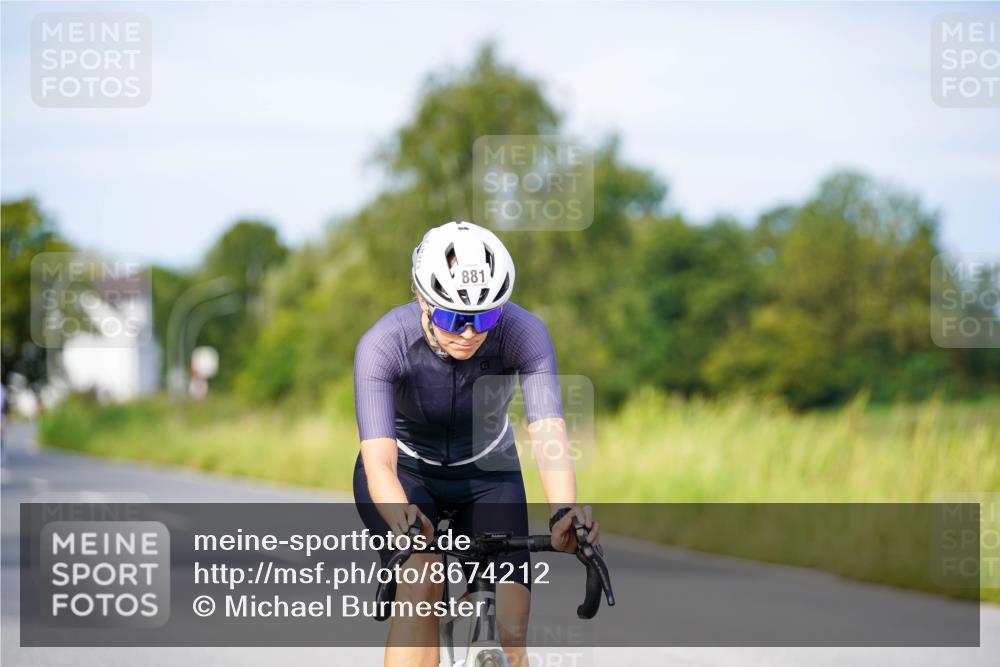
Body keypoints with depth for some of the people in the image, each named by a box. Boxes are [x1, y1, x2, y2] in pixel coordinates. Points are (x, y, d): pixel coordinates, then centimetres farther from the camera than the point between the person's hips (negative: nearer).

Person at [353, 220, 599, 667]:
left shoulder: (523, 333, -29)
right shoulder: (383, 344, -32)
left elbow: (549, 436, -41)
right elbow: (379, 461, -42)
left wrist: (564, 511, -60)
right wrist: (403, 518, -63)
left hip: (485, 473, 2)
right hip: (406, 470, -2)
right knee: (422, 584, -31)